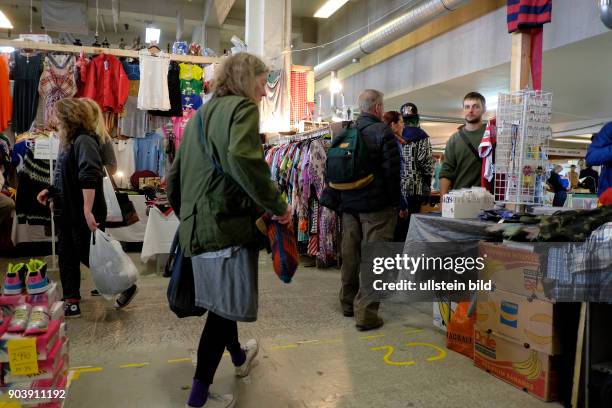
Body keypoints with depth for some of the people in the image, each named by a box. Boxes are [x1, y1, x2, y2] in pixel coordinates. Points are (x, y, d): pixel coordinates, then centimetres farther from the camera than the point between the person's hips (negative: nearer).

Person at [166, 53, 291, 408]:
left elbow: (175, 176, 20)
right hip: (227, 223, -9)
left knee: (222, 300, 24)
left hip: (197, 225, 9)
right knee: (224, 307, 3)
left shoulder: (200, 114, 19)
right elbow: (243, 159, -28)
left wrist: (187, 215, 30)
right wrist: (277, 204, -19)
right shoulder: (242, 107, -6)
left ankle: (238, 355, 47)